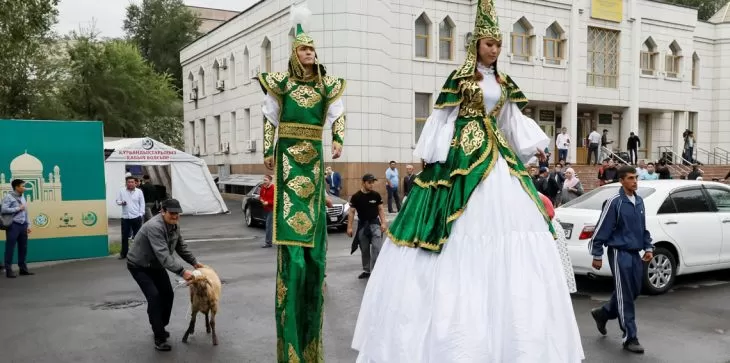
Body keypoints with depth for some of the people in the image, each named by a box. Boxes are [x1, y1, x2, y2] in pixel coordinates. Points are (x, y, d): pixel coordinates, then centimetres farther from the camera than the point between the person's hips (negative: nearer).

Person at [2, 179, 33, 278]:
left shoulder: (22, 197, 15)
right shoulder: (8, 197, -7)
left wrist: (28, 225, 13)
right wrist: (18, 208, -13)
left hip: (22, 225, 7)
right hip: (13, 225, -7)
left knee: (23, 247, 10)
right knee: (10, 248, -2)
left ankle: (23, 269, 18)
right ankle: (9, 270, 2)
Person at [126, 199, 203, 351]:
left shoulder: (174, 225, -6)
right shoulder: (154, 227, -35)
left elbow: (181, 247, 7)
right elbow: (163, 255, -43)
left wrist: (194, 262, 1)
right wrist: (182, 272, -47)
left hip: (155, 264, 8)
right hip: (139, 266, -8)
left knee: (167, 295, 7)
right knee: (154, 297, -17)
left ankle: (160, 328, 26)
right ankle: (159, 337, -9)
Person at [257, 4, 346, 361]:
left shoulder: (327, 84, 8)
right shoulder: (282, 82, 2)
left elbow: (338, 114, 8)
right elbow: (269, 118, 5)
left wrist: (338, 141, -9)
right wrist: (268, 151, 0)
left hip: (314, 155, 3)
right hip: (289, 154, -3)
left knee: (313, 218, 4)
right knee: (290, 223, -6)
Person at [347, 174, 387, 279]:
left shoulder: (376, 195, -4)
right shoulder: (356, 197, -7)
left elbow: (381, 209, 3)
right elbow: (351, 212, -3)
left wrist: (383, 223, -6)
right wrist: (349, 227, -7)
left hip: (375, 223, -1)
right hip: (362, 224, 1)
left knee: (377, 248, -14)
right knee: (364, 250, 12)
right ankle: (366, 270, 26)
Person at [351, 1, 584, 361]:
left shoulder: (505, 84, 15)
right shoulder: (460, 78, -1)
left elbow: (515, 121, 18)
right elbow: (442, 119, -2)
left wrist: (537, 145, 8)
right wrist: (431, 159, -5)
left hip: (498, 153, 6)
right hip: (463, 152, -6)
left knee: (509, 214, 1)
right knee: (466, 221, -7)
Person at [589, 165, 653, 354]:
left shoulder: (639, 201, 10)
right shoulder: (614, 202, -13)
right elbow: (602, 229, -12)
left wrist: (648, 247, 12)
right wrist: (597, 255, -11)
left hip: (635, 253, 8)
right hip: (620, 253, -7)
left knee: (634, 291, 14)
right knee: (625, 295, -3)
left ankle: (603, 313, 35)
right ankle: (630, 338, 5)